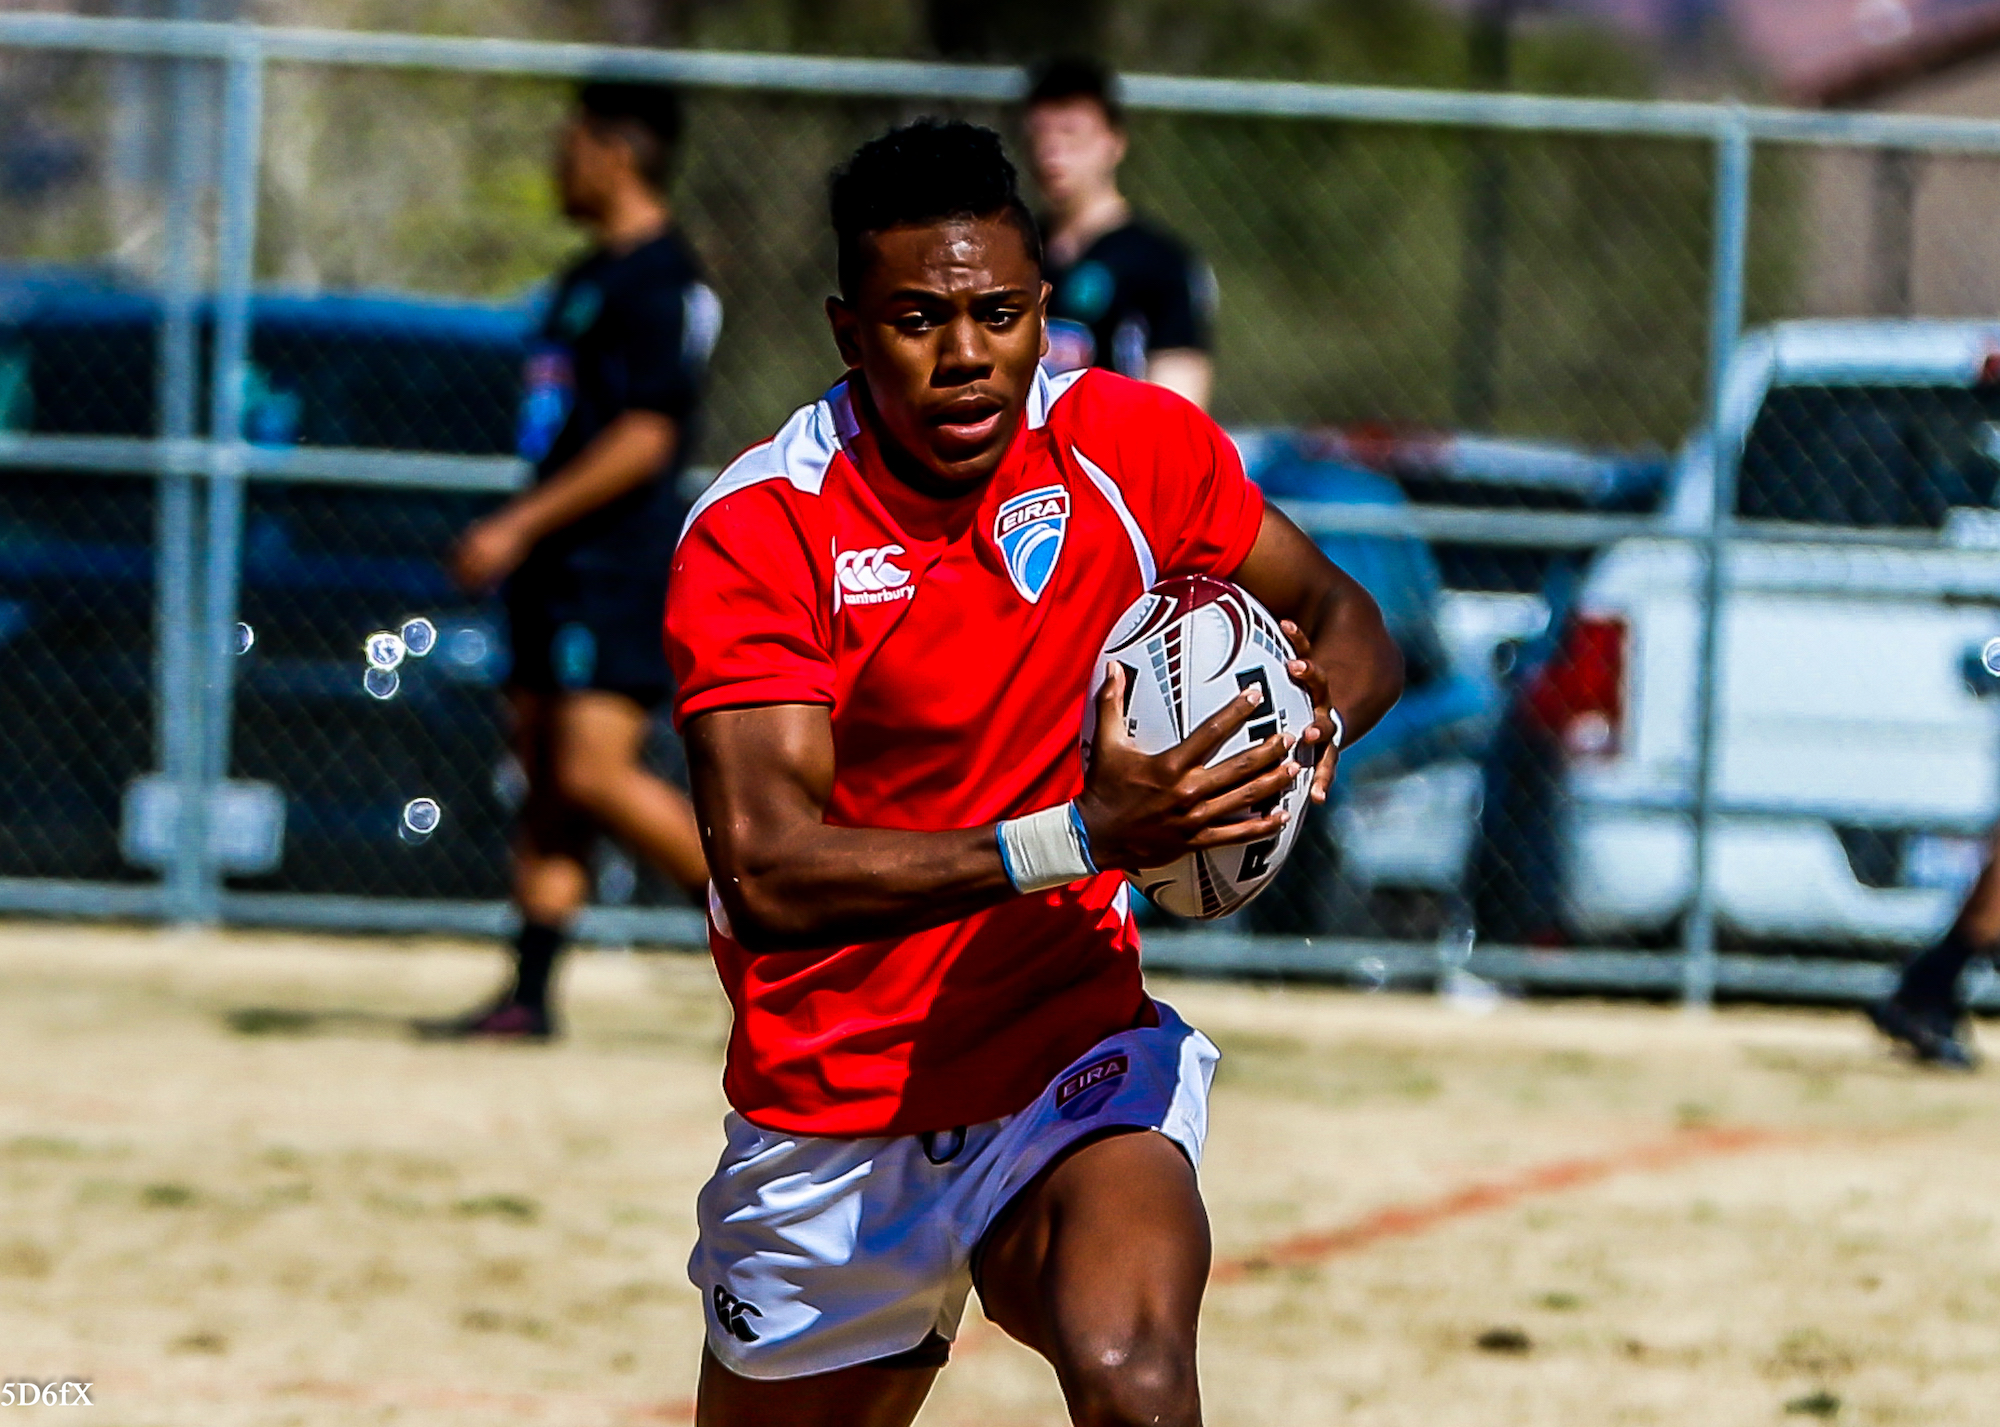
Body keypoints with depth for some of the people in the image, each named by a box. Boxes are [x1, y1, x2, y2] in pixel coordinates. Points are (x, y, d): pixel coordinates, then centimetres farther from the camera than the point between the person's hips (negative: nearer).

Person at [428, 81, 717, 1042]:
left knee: (596, 773, -16)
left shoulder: (657, 280, -14)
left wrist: (520, 526, -20)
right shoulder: (590, 276, 18)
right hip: (560, 567, 10)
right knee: (548, 777, 7)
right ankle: (530, 992, 7)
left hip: (620, 564, -10)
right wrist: (521, 539, 24)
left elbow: (643, 439, -21)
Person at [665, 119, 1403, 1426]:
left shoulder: (1135, 447, -5)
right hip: (833, 1113, 0)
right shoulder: (756, 533, -16)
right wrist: (1078, 840, -36)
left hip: (1075, 1051, 0)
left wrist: (1313, 720, -16)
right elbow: (766, 873, -26)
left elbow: (1347, 625, 10)